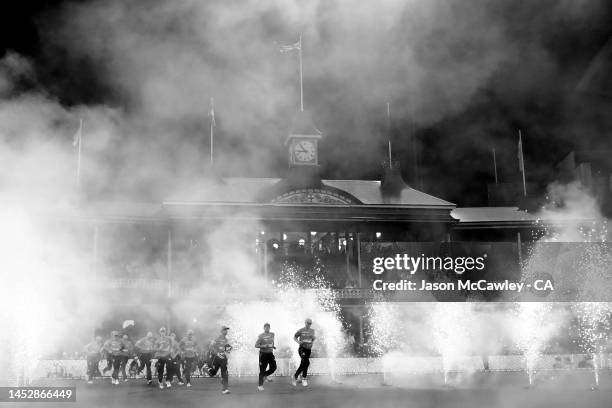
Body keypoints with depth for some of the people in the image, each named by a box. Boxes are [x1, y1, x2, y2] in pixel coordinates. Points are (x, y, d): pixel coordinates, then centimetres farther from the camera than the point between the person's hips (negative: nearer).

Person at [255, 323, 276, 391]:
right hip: (263, 354, -5)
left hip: (270, 353, 5)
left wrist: (273, 346, 9)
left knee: (273, 368, -3)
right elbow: (256, 345, -13)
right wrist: (264, 346, -24)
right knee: (262, 370, -2)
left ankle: (265, 375, 27)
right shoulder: (261, 336, -10)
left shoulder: (272, 334, 7)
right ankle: (260, 385, 8)